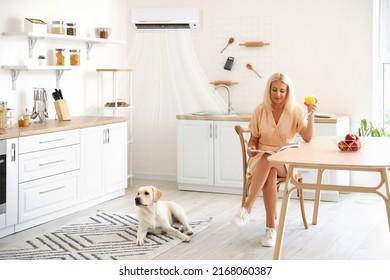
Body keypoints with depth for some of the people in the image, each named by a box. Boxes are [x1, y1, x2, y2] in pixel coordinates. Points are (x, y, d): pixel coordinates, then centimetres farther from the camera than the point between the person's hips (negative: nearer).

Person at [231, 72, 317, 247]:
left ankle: (247, 208, -34)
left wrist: (311, 115, -25)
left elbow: (307, 138, -13)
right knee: (270, 174, -37)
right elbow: (254, 138, 10)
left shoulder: (296, 111, -1)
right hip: (262, 158, 1)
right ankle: (271, 227, -36)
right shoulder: (260, 110, 3)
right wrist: (251, 148, -13)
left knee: (268, 161, -38)